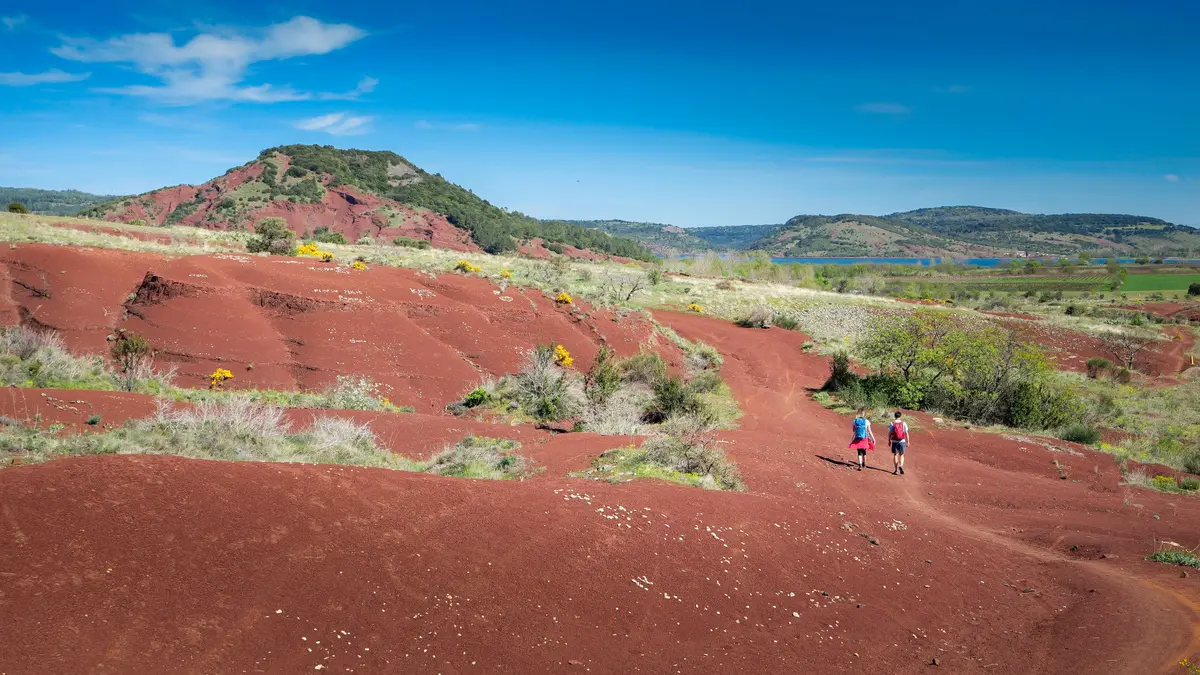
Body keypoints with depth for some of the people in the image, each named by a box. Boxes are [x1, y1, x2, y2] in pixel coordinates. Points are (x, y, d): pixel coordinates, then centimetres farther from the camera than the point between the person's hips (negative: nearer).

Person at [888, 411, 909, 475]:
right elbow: (906, 433, -3)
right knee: (901, 455, 13)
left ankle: (896, 470, 6)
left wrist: (889, 441, 8)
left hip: (894, 441, 0)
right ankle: (901, 466, -12)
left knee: (895, 455, 7)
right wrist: (907, 442, 3)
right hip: (902, 441, 0)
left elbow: (889, 433, -2)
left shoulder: (892, 423, -2)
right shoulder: (904, 423, -1)